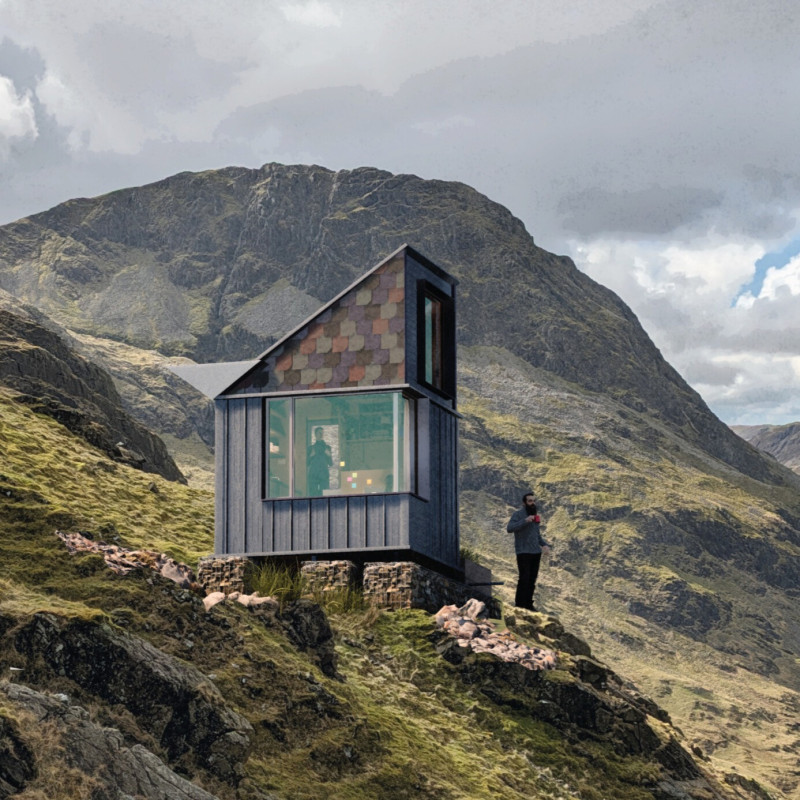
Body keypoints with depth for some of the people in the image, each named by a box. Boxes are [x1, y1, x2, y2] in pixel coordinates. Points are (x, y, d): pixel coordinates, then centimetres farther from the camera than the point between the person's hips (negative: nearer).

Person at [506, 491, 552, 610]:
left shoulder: (535, 515, 16)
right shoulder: (518, 514, -6)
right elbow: (509, 528, -20)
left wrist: (545, 544, 8)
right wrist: (525, 521, -26)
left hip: (536, 552, 7)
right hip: (523, 552, -7)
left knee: (532, 579, 8)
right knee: (524, 579, -10)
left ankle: (528, 604, 15)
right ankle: (519, 605, -5)